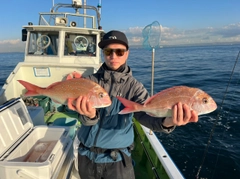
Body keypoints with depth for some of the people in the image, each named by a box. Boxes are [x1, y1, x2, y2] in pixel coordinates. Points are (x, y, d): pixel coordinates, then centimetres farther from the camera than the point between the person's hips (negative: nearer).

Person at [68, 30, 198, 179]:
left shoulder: (134, 86, -9)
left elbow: (145, 112, -26)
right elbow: (86, 119, -19)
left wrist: (165, 121, -49)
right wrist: (89, 115, -44)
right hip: (87, 155, 2)